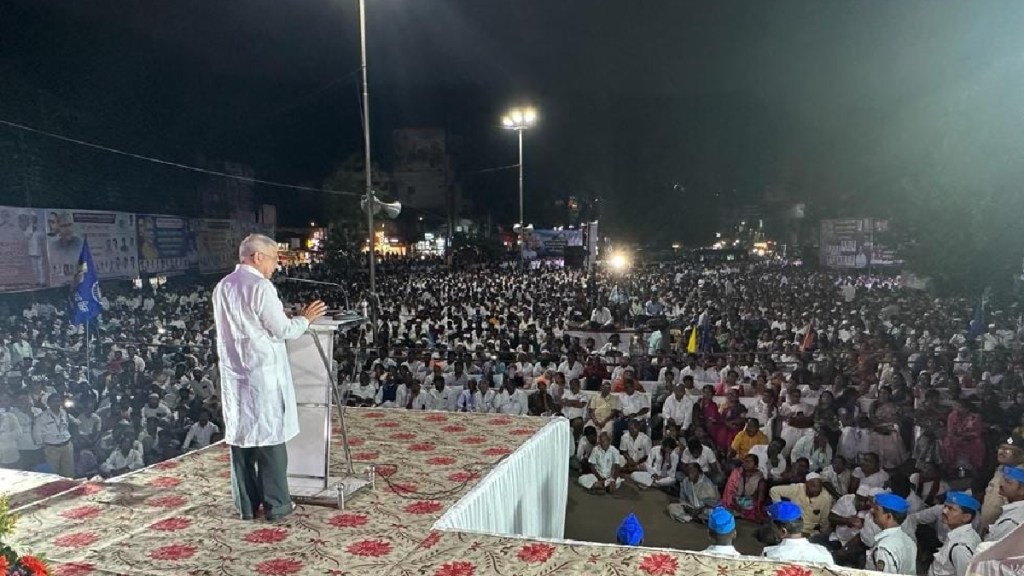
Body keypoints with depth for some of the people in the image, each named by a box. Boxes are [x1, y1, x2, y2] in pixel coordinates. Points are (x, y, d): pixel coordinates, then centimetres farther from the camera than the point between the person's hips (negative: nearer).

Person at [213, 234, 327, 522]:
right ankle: (276, 505, 8)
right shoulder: (260, 287, -14)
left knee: (239, 434, 10)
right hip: (263, 372, -7)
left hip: (234, 373, 7)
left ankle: (246, 505, 18)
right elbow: (284, 330, -12)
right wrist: (305, 318, 4)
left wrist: (279, 315, 22)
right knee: (269, 436, 1)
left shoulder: (222, 287, 10)